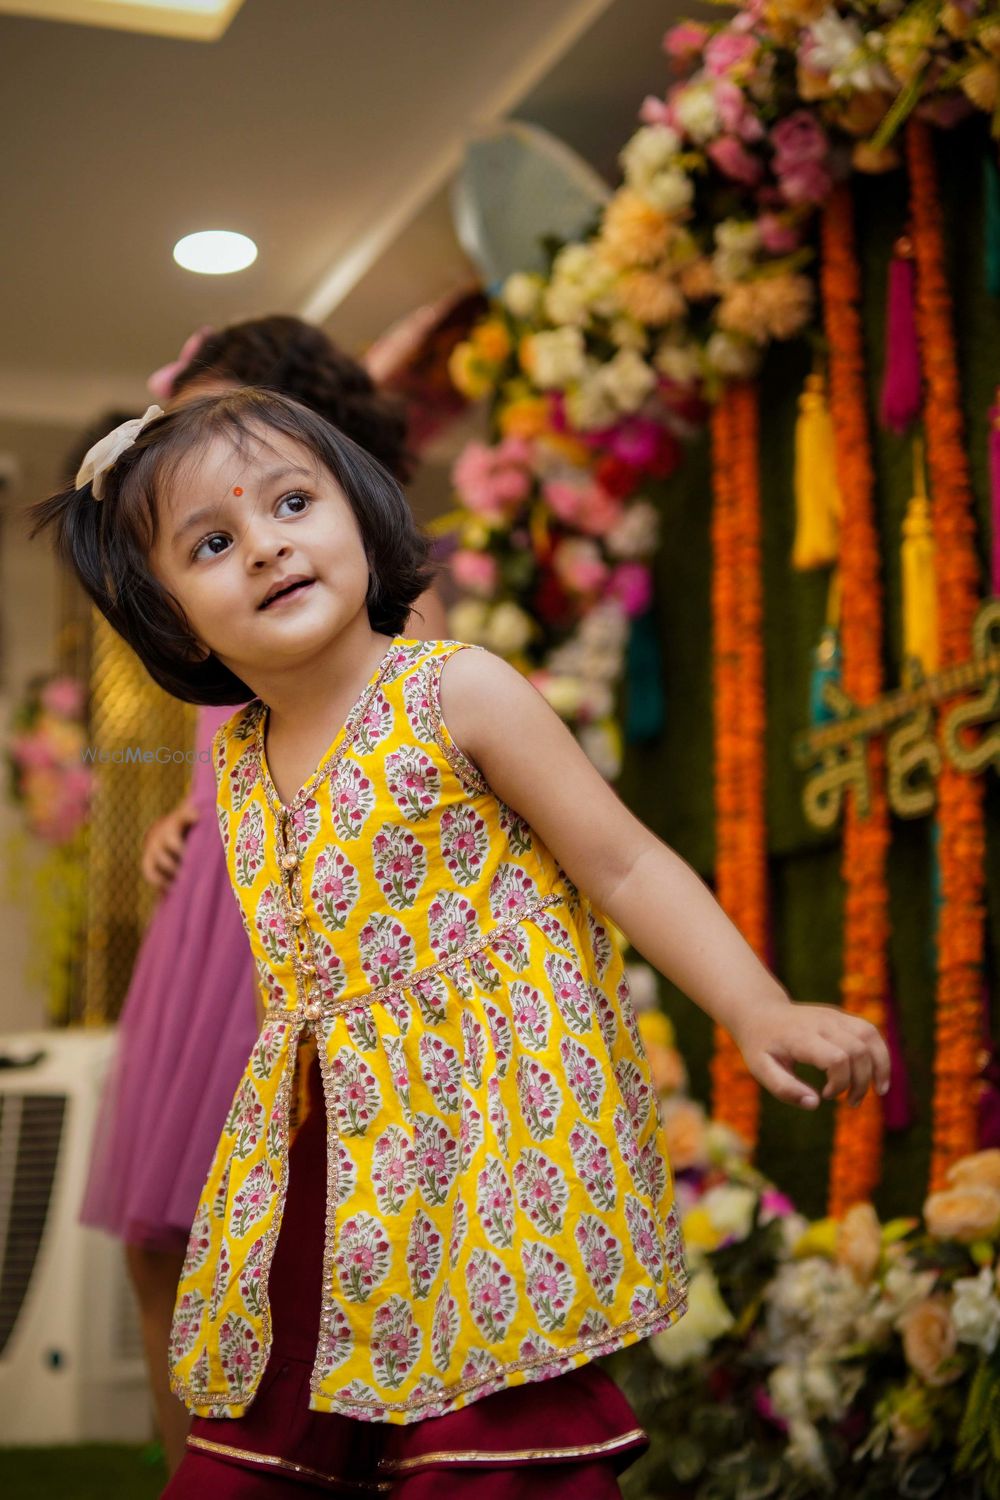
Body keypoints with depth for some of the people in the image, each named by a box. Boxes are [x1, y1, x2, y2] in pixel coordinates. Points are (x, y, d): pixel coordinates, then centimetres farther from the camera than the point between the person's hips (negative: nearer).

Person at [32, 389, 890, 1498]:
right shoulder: (239, 765, 9)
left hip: (489, 1126, -6)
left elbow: (622, 863, -10)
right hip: (319, 1165, 6)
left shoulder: (455, 692, -9)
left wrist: (755, 1009, -21)